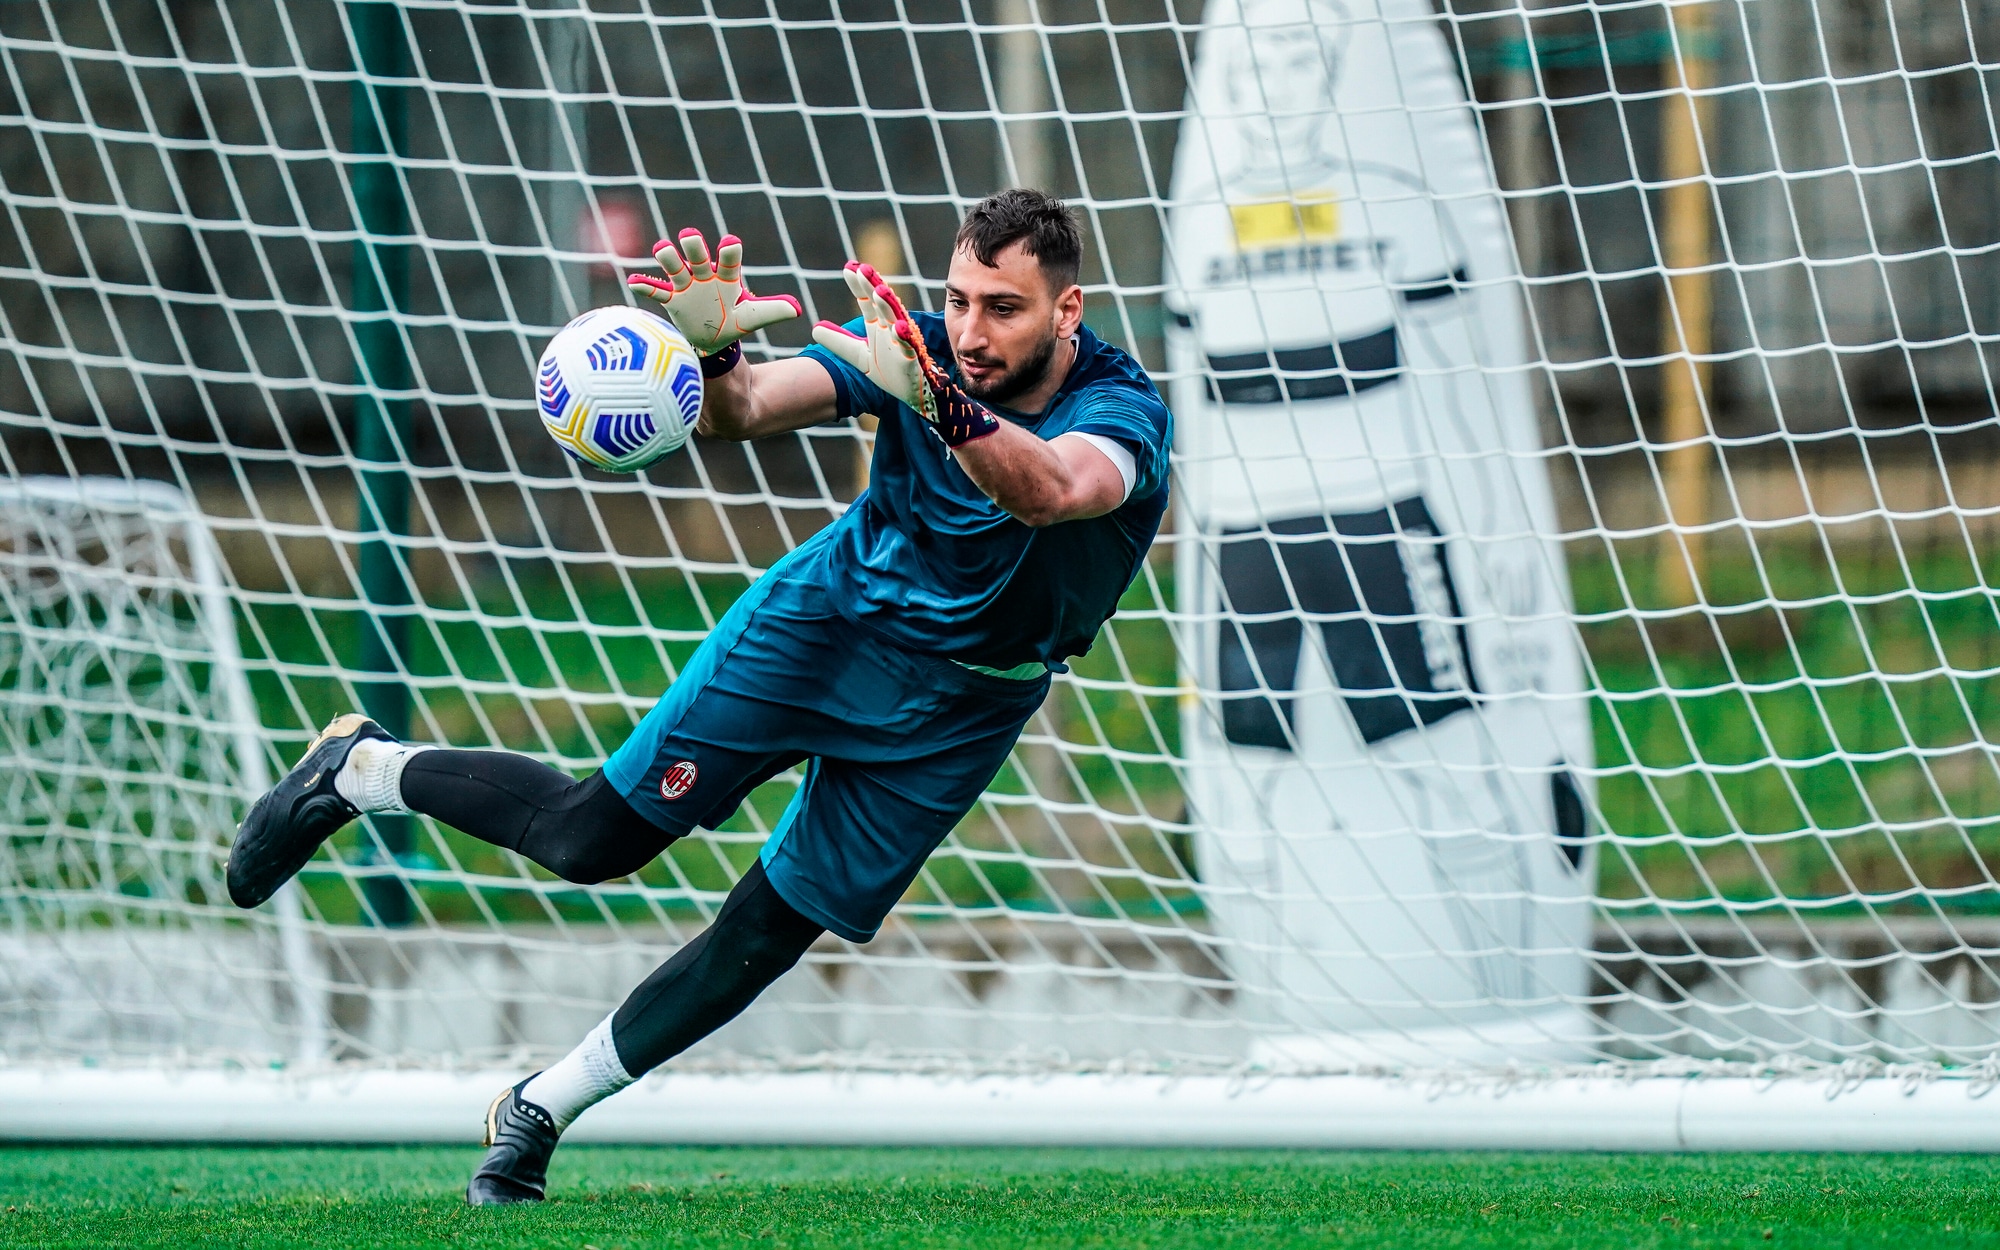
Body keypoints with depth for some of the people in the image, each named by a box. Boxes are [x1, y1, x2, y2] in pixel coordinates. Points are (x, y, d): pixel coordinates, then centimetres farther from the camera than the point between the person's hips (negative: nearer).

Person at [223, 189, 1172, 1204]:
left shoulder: (1124, 408, -27)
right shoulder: (918, 347, -19)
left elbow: (1052, 491, -49)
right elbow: (748, 408, -28)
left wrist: (935, 397, -65)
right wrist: (712, 356, -52)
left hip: (956, 708, 0)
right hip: (822, 622, 0)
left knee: (765, 938, 2)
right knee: (588, 839, -5)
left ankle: (542, 1109, 22)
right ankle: (360, 770, 21)